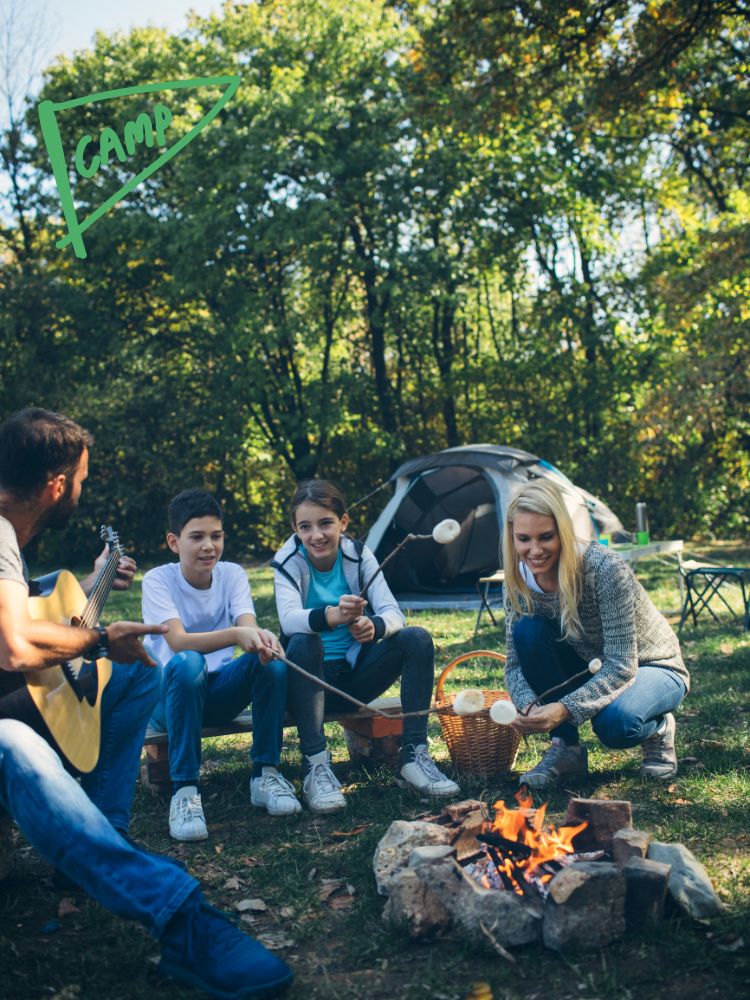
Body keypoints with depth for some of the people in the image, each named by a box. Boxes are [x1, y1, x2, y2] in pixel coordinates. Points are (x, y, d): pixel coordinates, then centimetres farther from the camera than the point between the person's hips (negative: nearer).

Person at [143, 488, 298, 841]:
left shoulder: (232, 574, 0)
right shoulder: (158, 580, -10)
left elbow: (248, 628, -17)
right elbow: (178, 641, -26)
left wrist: (261, 639, -42)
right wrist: (236, 634, -44)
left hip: (220, 692, 3)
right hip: (171, 693, -3)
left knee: (271, 658, -25)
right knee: (187, 664, -36)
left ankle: (265, 774, -14)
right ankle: (184, 789, -31)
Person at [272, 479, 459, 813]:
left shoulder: (359, 555, -4)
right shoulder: (289, 561, -11)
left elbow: (393, 613, -14)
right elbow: (288, 619, -30)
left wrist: (374, 626, -39)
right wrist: (332, 616, -52)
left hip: (354, 674, 3)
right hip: (311, 679, -3)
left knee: (417, 639, -19)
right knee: (303, 644, -34)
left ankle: (414, 754, -16)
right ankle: (315, 765, -31)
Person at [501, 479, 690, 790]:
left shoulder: (605, 568, -32)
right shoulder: (519, 581, -15)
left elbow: (622, 666, -33)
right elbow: (515, 663, -13)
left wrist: (565, 709, -45)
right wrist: (530, 707, -35)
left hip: (651, 668, -5)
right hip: (592, 670, 5)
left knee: (613, 722, -38)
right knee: (529, 629, -24)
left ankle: (658, 729, 1)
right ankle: (566, 750, -10)